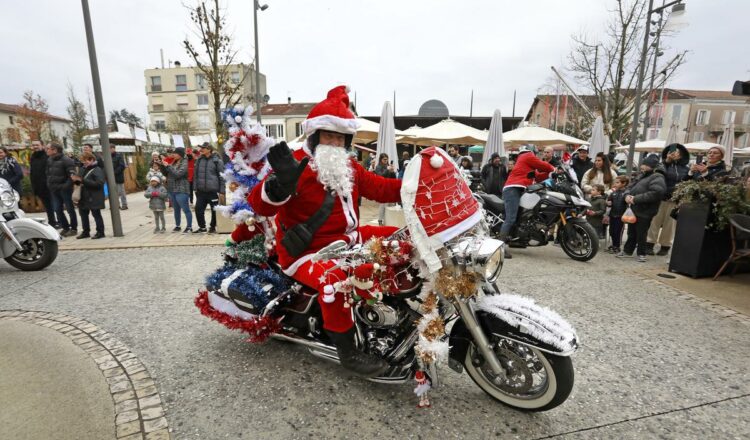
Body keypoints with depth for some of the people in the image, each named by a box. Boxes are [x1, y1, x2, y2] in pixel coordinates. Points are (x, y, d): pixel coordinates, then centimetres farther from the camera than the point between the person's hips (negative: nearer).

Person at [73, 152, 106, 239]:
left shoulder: (97, 170, -11)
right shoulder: (82, 169, 10)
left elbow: (99, 183, -23)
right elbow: (79, 180, 19)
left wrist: (83, 180, -23)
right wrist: (76, 180, -5)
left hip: (94, 198, -8)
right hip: (84, 197, 8)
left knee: (96, 214, 0)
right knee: (83, 214, 14)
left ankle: (100, 232, 9)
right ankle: (85, 231, 26)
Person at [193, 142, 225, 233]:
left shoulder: (217, 161, -5)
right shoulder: (199, 160, 10)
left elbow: (221, 176, -6)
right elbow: (195, 174, 16)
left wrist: (221, 191, -8)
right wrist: (195, 188, 10)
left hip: (213, 191, -5)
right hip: (201, 191, 5)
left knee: (214, 210, 6)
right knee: (198, 209, 4)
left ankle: (213, 227, 21)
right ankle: (202, 227, 20)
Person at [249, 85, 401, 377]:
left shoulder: (349, 167, 11)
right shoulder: (297, 165, -14)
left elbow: (381, 188, 13)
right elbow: (259, 205, -23)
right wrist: (282, 182, -42)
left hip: (348, 240, 8)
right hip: (307, 252, -7)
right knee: (333, 278, -38)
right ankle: (346, 348, -13)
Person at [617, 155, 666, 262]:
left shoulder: (657, 178, -12)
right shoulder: (642, 176, 16)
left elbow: (656, 193, -26)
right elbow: (631, 186, 18)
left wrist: (636, 198, -25)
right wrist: (627, 195, -5)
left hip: (644, 212, -8)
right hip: (634, 209, 8)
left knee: (641, 234, 0)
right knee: (631, 232, 17)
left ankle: (641, 254, 14)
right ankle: (627, 250, 27)